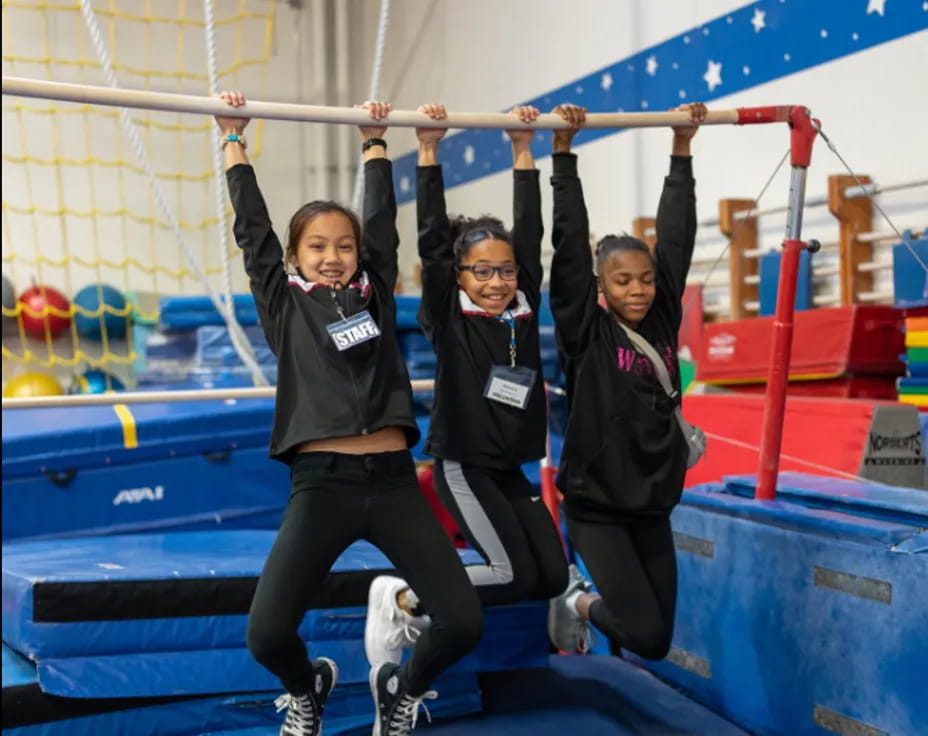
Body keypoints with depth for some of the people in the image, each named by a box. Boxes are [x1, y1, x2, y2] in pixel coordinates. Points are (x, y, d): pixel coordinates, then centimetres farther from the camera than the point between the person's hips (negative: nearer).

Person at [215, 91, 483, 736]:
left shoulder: (374, 294, 14)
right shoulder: (285, 304, 10)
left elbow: (383, 221, 17)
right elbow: (252, 228, 10)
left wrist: (375, 142, 26)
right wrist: (234, 141, 16)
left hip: (395, 483, 2)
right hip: (321, 485, -2)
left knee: (464, 623, -8)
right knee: (266, 634, -14)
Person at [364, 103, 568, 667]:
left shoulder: (525, 309, 3)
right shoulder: (448, 319, -9)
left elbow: (531, 233, 4)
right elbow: (431, 242, -17)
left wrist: (523, 151, 2)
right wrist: (429, 154, -19)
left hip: (511, 470, 7)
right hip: (462, 468, -6)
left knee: (553, 576, 1)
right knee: (517, 575, -13)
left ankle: (425, 611, 15)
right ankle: (401, 599, 4)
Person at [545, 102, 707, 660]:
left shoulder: (662, 322, 3)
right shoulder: (585, 332, -9)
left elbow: (676, 237, 3)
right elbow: (569, 244, -15)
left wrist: (682, 149, 3)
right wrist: (563, 152, -17)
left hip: (653, 508, 5)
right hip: (597, 507, -5)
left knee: (658, 642, 9)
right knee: (647, 637, -10)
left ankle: (594, 602, 38)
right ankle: (578, 603, 20)